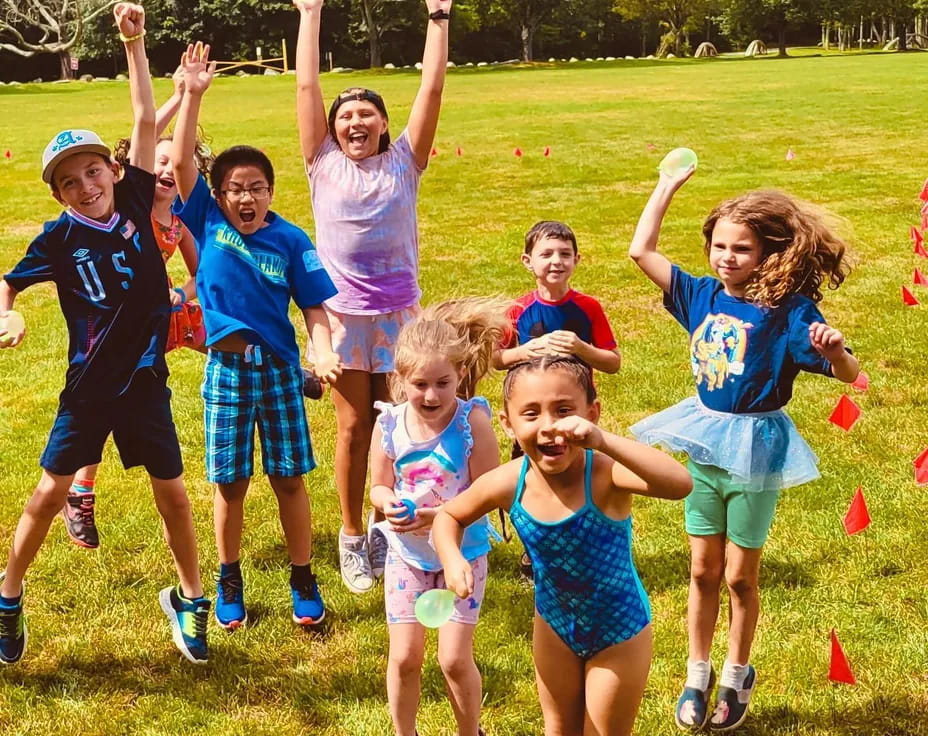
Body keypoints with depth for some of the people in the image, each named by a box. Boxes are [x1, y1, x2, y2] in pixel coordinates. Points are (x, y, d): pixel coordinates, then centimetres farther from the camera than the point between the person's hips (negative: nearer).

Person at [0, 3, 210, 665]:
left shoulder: (134, 206, -4)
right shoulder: (61, 237, -8)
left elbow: (147, 120, -6)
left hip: (146, 381, 2)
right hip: (89, 385, -1)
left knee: (172, 492, 8)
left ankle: (190, 599, 27)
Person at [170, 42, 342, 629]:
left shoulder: (289, 240, -4)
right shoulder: (208, 221, -3)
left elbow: (313, 306, -4)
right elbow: (181, 162, -12)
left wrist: (325, 354, -19)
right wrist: (193, 95, -17)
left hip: (280, 367, 0)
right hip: (226, 369, 0)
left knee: (290, 478, 7)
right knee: (230, 482, 8)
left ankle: (304, 580, 21)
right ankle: (229, 581, 25)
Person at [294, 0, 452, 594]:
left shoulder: (403, 163, 2)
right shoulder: (325, 165, 2)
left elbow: (432, 90, -2)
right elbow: (307, 87, 0)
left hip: (399, 312, 1)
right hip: (343, 314, 0)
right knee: (354, 427, 5)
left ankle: (389, 530, 21)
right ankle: (352, 538, 17)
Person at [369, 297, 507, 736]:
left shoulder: (472, 421, -22)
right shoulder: (389, 424, -12)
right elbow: (379, 487, 1)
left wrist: (438, 514, -32)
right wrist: (390, 505, -22)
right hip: (407, 554, 3)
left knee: (454, 659, 1)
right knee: (404, 656, 7)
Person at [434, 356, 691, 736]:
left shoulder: (605, 473, -35)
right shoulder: (508, 483, -23)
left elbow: (680, 484, -56)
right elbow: (449, 515, -2)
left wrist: (604, 441, -64)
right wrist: (453, 560, -21)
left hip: (620, 630, -4)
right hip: (554, 626, 4)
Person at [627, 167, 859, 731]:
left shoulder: (789, 310, -18)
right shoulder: (703, 295, -4)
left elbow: (848, 373, -22)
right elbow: (641, 250, -1)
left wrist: (835, 350, -44)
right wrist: (667, 186, 0)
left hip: (756, 446, -4)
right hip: (706, 438, 4)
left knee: (740, 576, 10)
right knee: (703, 570, 15)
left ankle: (737, 677, 32)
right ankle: (698, 676, 31)